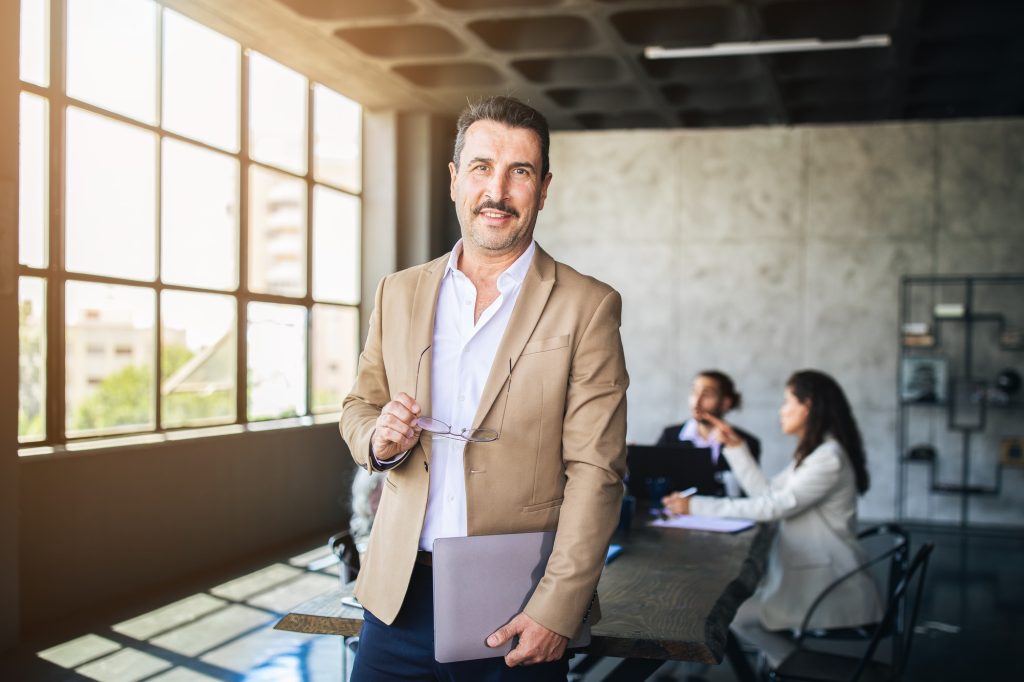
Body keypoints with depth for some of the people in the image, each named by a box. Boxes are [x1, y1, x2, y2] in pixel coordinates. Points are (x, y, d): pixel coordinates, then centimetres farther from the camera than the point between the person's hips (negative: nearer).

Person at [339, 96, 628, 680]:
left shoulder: (587, 307, -5)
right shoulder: (400, 293, 8)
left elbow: (596, 471, -9)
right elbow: (359, 407, 16)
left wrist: (557, 609, -16)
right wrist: (378, 439, -8)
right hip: (400, 595, 3)